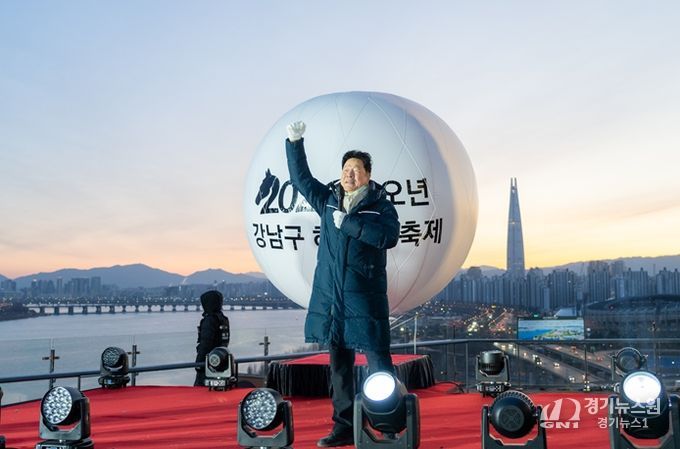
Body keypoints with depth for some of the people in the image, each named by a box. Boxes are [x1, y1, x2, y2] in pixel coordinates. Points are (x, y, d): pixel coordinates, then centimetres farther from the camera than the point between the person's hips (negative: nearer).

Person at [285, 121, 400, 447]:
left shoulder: (381, 206, 0)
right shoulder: (328, 200, 14)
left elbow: (389, 237, -17)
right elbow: (300, 176, 20)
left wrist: (348, 222, -15)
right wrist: (295, 142, 10)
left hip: (365, 298, -5)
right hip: (330, 297, 5)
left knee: (378, 362, -5)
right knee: (339, 364, 11)